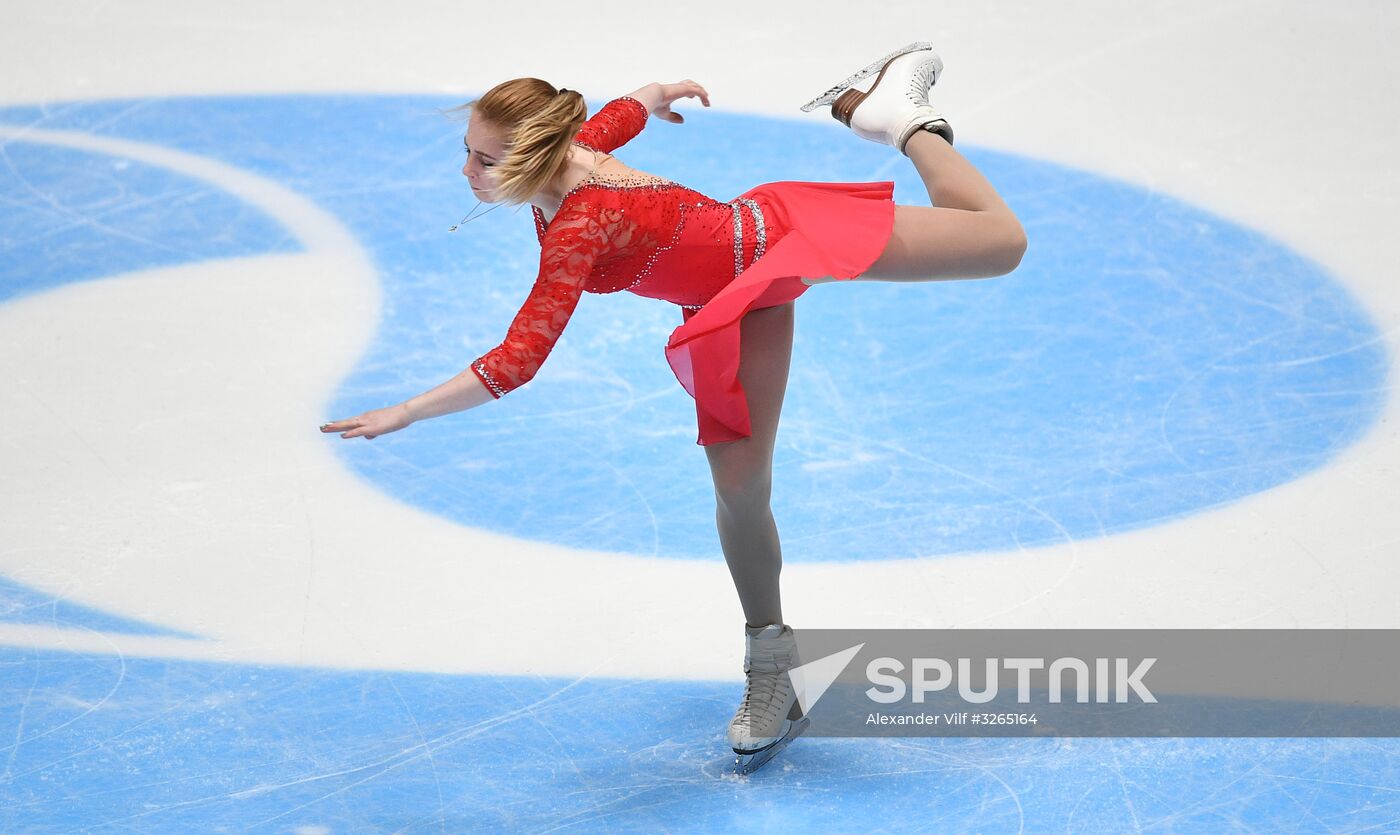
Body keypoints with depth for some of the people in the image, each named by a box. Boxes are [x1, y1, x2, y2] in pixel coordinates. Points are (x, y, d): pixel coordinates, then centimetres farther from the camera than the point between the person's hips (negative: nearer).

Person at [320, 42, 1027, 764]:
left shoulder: (581, 229, -40)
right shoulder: (571, 149, -18)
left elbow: (515, 363, -45)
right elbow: (628, 109, 6)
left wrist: (405, 413, -44)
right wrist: (665, 95, 29)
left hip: (785, 237, -7)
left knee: (1001, 242, 5)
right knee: (738, 487, -1)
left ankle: (904, 119, 29)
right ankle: (769, 664, 13)